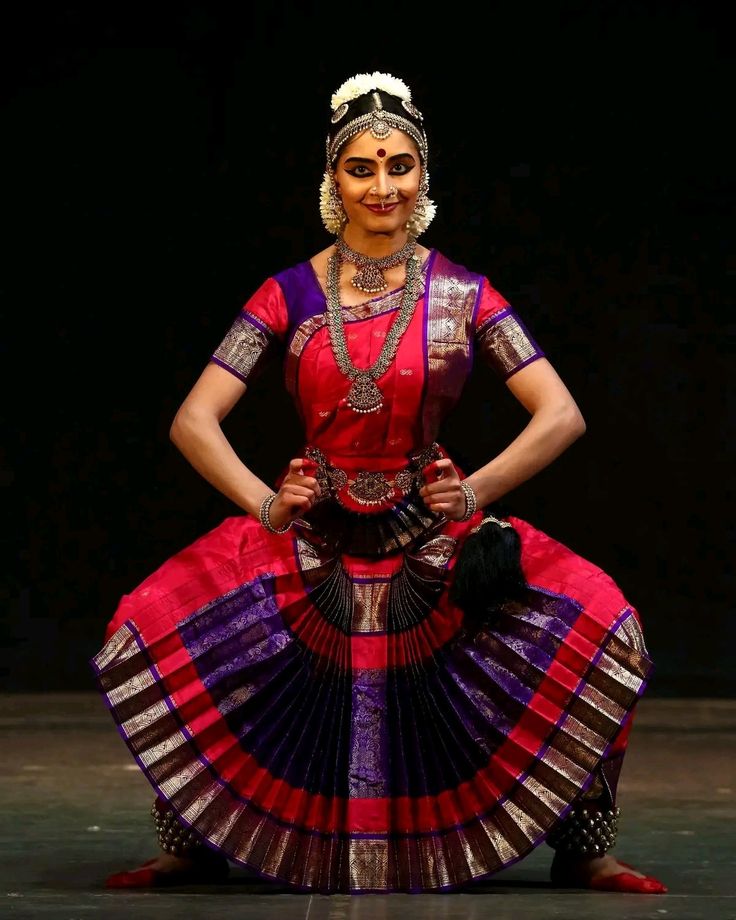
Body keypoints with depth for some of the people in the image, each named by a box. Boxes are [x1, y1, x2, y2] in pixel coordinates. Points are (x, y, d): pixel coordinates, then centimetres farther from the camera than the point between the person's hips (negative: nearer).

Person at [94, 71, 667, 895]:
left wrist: (476, 493, -13)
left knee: (603, 635, -21)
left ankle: (582, 855, 0)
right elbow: (194, 420, -3)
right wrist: (263, 503, -15)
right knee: (146, 637, -18)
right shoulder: (290, 295, -1)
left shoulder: (462, 295, 0)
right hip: (312, 538, 0)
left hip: (434, 535, 0)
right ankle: (194, 847, 5)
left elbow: (561, 415, -3)